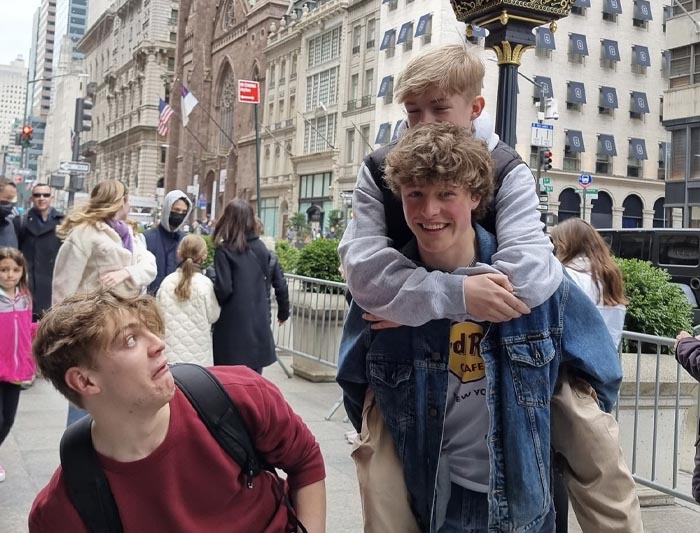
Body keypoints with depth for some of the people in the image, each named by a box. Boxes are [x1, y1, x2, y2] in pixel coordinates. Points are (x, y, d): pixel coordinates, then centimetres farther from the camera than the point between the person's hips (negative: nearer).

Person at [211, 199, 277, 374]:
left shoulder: (224, 250, -10)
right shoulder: (261, 248, 6)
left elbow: (224, 288, -14)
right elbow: (266, 284, 9)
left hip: (233, 324, -5)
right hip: (259, 321, 5)